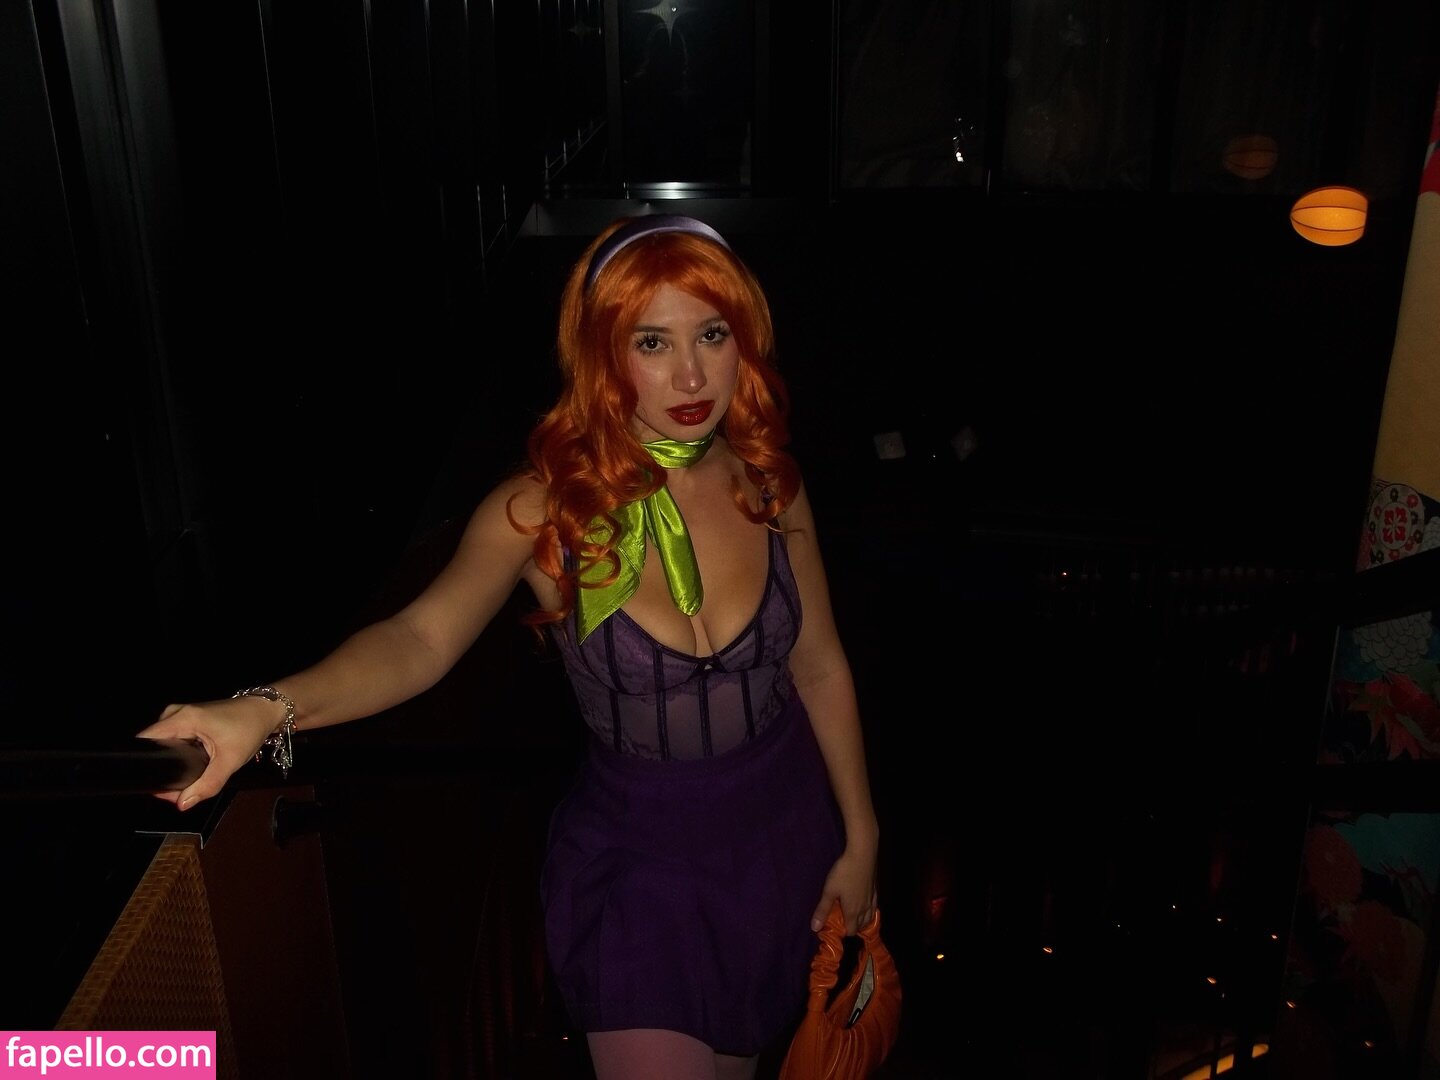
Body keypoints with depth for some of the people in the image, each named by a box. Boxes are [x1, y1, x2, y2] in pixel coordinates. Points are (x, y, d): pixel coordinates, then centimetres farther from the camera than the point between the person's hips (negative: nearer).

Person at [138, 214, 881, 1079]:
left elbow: (821, 667, -2)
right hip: (639, 854, -3)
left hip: (784, 831, 3)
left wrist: (860, 836, 4)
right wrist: (265, 711, -55)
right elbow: (422, 638, -36)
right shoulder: (544, 510, -21)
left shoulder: (769, 484, -12)